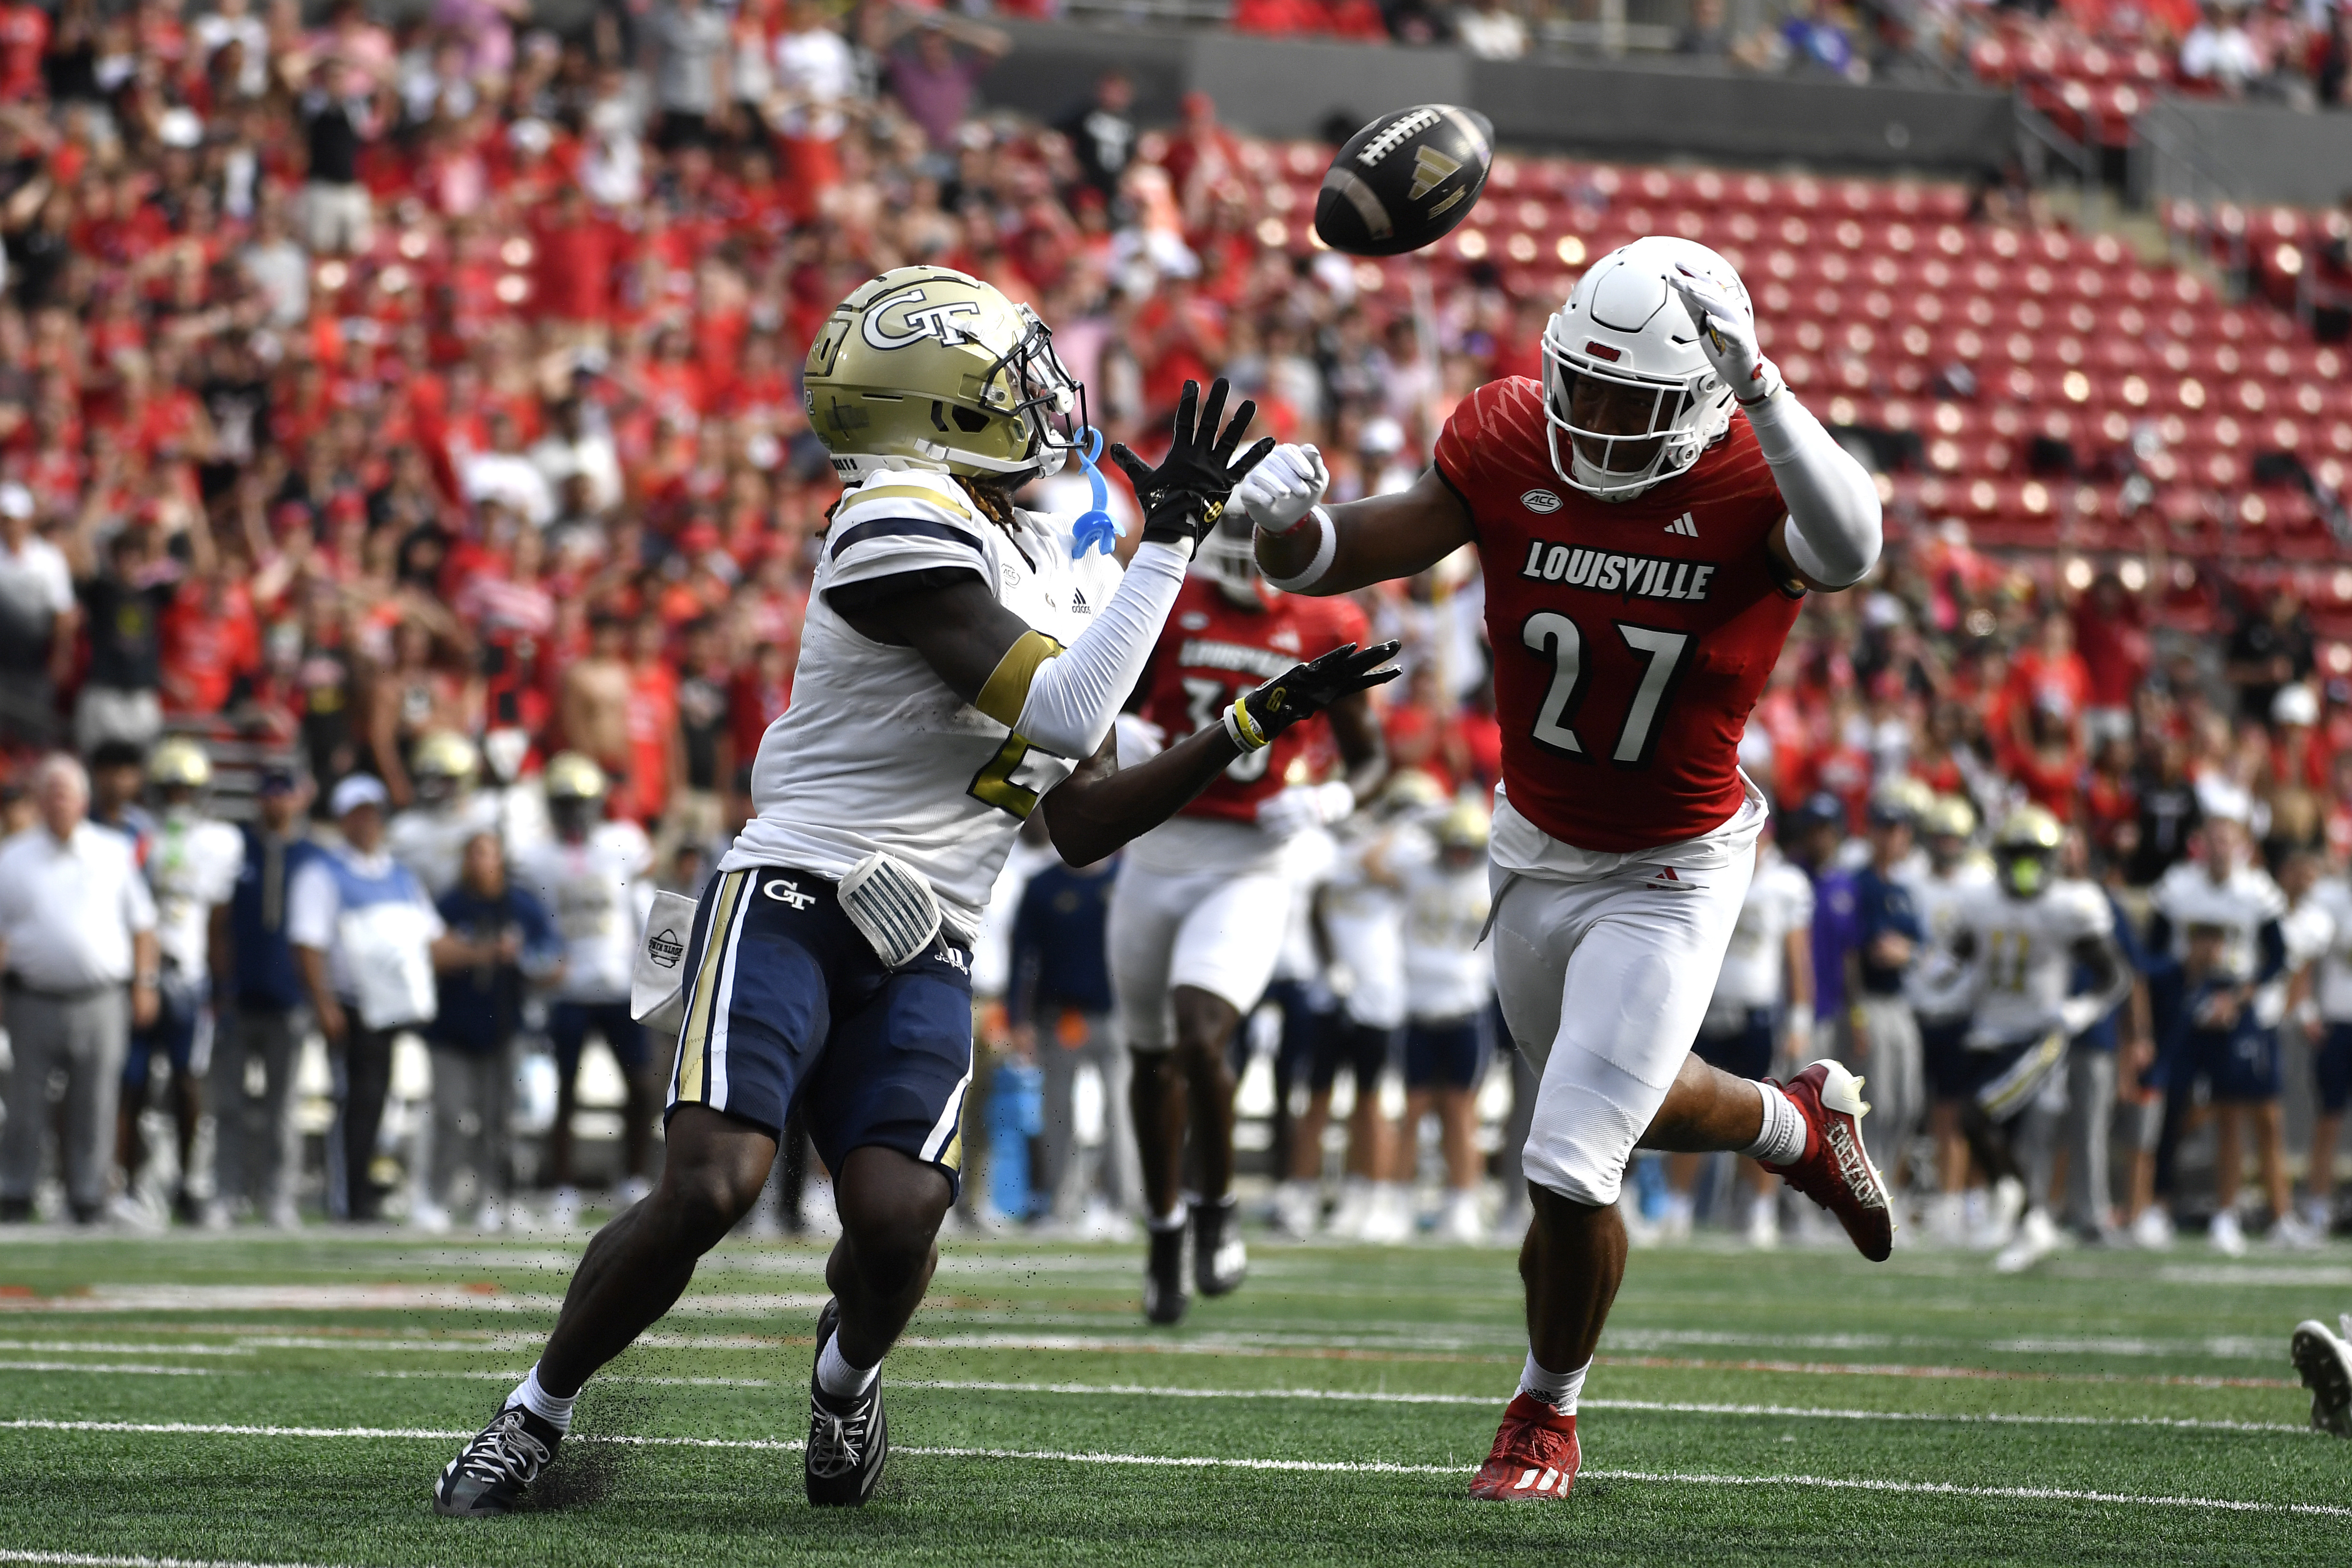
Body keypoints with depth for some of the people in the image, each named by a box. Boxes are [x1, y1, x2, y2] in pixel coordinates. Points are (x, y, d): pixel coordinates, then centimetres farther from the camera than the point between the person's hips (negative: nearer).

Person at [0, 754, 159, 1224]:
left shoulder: (114, 854, 10)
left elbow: (141, 924, 14)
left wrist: (144, 986, 7)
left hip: (101, 1002, 0)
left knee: (94, 1105, 0)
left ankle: (87, 1196, 6)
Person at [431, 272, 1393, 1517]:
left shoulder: (1046, 558, 17)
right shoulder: (906, 533, -12)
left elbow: (1082, 826, 19)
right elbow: (1064, 719, -19)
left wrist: (1251, 727, 15)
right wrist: (1171, 541, -15)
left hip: (919, 960, 7)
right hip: (789, 902, -7)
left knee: (898, 1220, -15)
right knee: (710, 1187, -22)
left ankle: (846, 1371, 20)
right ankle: (537, 1412, 1)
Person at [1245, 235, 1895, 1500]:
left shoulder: (1751, 482, -25)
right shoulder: (1508, 445, -15)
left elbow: (1848, 553, -48)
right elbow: (1351, 552, -13)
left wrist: (1755, 384, -58)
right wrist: (1288, 524, -36)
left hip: (1671, 875, -5)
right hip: (1535, 852, 5)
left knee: (1570, 1168, -9)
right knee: (1625, 1100, 25)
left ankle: (1548, 1411, 18)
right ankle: (1800, 1125, 57)